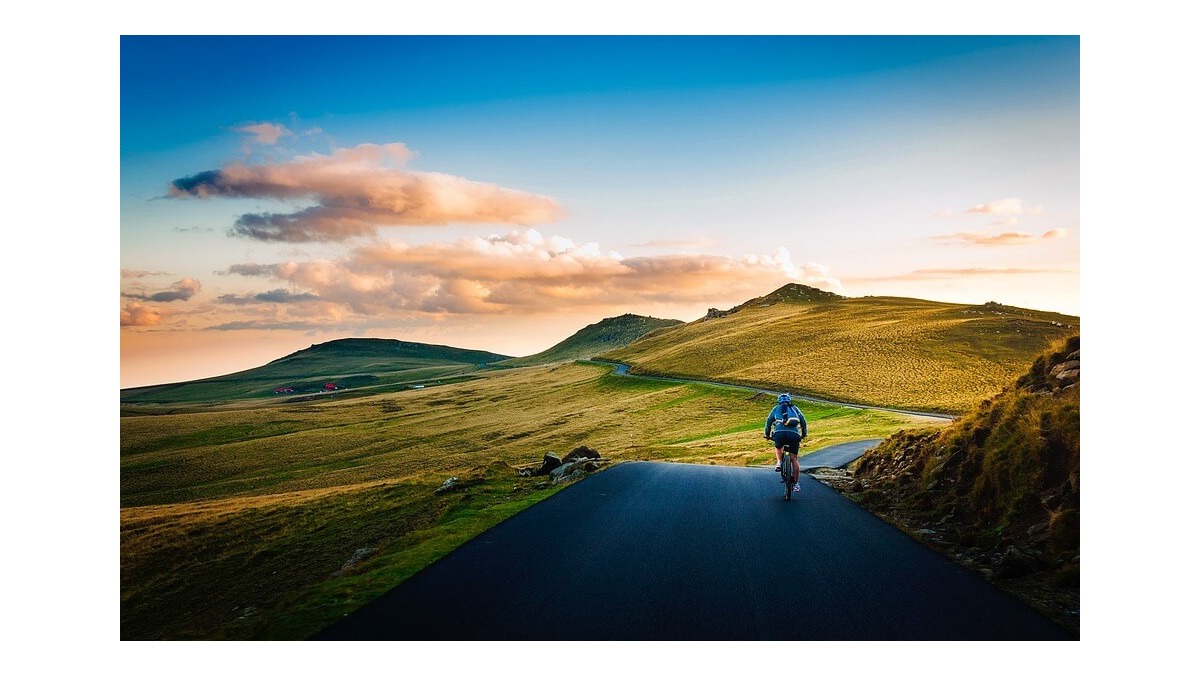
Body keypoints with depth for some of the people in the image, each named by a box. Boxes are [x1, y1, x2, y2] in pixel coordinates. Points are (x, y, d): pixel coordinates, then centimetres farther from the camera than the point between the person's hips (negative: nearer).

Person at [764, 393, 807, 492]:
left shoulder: (776, 408, 25)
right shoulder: (794, 408, 27)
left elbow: (769, 421, 22)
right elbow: (803, 421, 25)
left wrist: (767, 434, 31)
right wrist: (804, 434, 36)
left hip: (780, 433, -1)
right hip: (794, 434, 1)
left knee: (778, 448, 32)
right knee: (794, 458, 9)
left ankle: (779, 462, 7)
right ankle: (795, 484, 7)